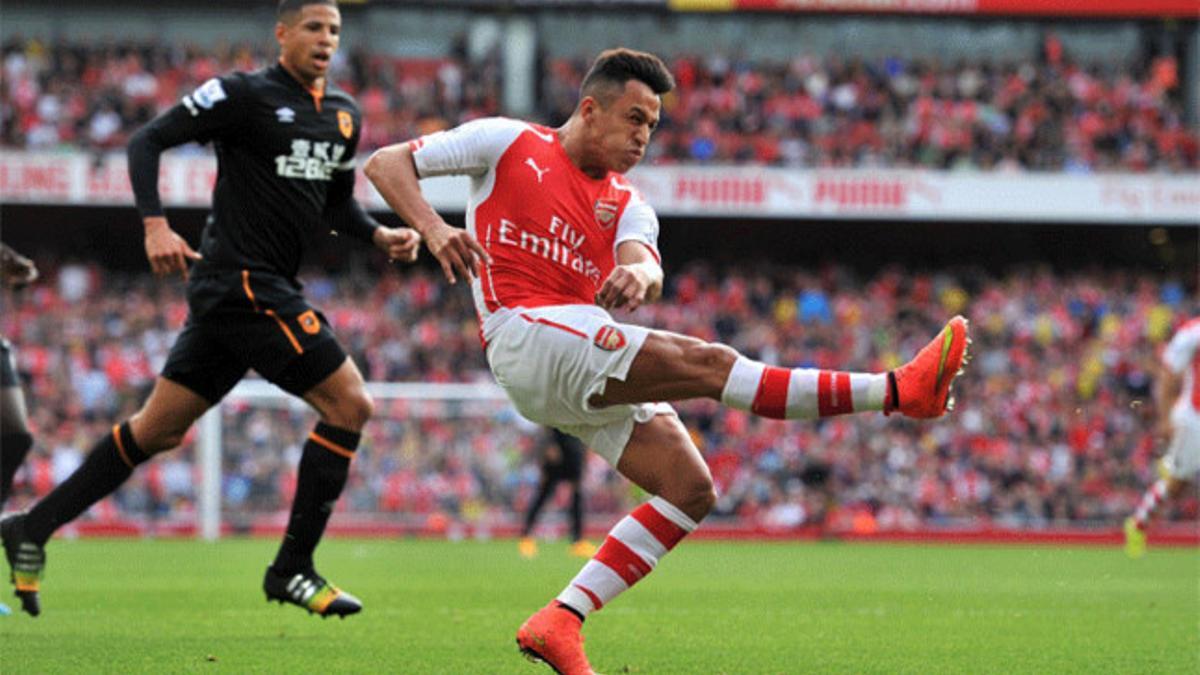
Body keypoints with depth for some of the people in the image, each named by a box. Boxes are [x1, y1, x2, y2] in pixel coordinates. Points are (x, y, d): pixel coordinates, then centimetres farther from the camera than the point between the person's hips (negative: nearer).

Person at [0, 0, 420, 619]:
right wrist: (156, 225, -20)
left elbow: (336, 200, 26)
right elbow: (148, 141, -7)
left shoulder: (344, 115, 14)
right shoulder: (244, 95, -8)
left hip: (266, 290, 9)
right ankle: (292, 570, -5)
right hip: (242, 282, -9)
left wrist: (379, 236, 6)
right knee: (350, 406, -12)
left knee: (159, 430, 13)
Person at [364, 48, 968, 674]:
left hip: (587, 376, 7)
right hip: (526, 334, -7)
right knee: (705, 362, -21)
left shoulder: (627, 206, 19)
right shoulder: (508, 143, 8)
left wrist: (638, 275, -31)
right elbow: (385, 164, 6)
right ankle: (900, 389, -30)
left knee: (692, 488, -8)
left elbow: (647, 266, -3)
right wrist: (433, 229, -14)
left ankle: (560, 622, -12)